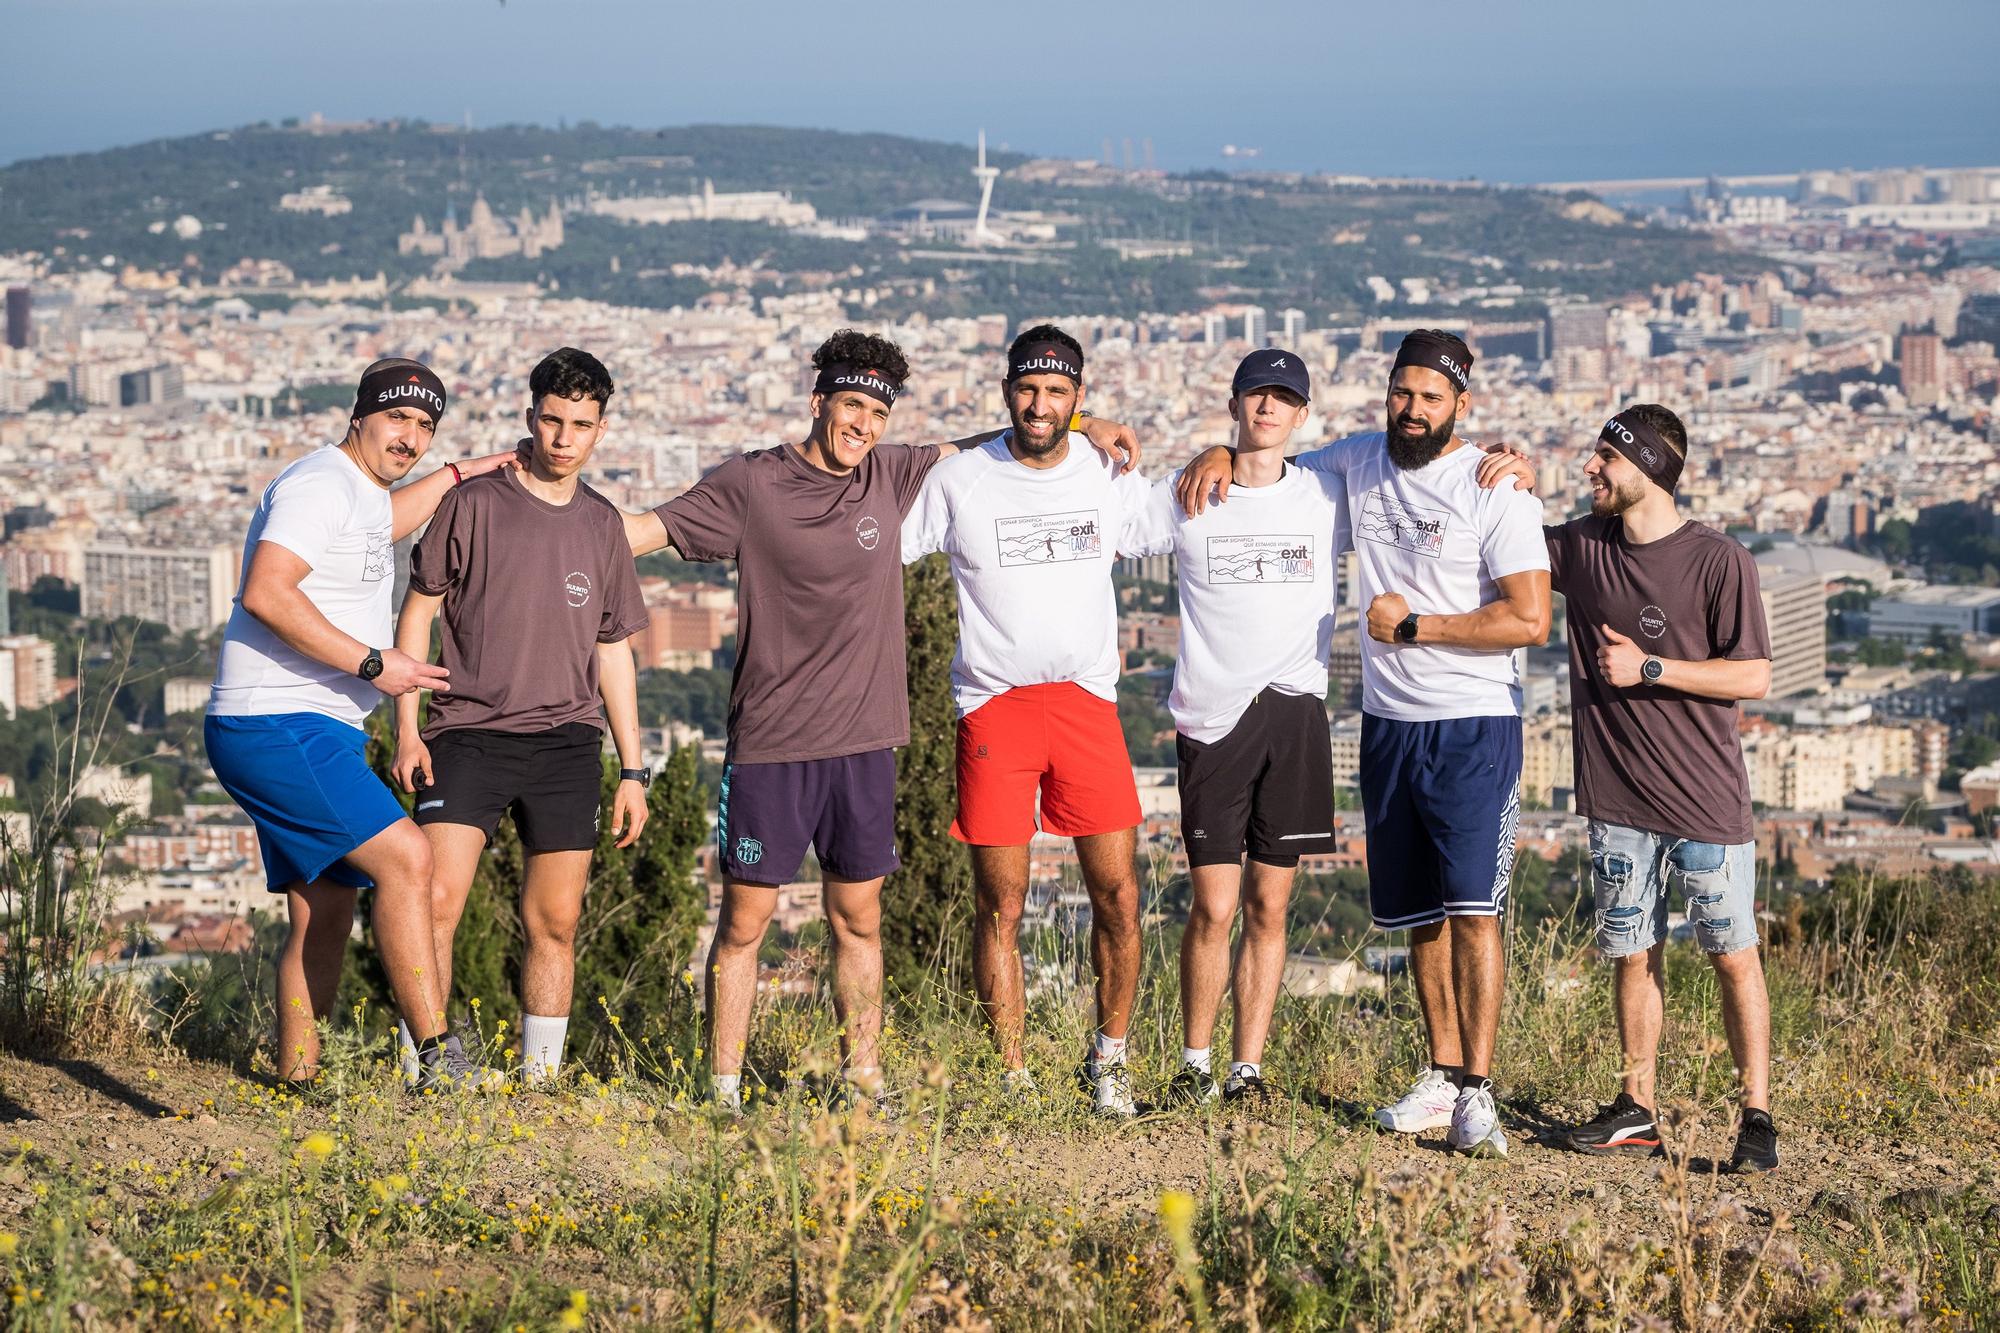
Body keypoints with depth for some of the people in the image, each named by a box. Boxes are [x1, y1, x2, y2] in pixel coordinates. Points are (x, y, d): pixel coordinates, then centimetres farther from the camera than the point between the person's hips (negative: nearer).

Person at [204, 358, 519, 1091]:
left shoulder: (360, 492, 20)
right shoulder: (321, 483, -12)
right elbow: (265, 592, -25)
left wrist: (458, 475, 44)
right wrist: (372, 663, -22)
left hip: (315, 734, 11)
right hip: (278, 727, -11)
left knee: (324, 915, 11)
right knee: (405, 856, -20)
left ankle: (297, 1085, 14)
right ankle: (436, 1057, -22)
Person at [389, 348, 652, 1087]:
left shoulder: (602, 524, 13)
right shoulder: (473, 504, 2)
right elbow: (418, 614, 5)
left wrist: (633, 770, 15)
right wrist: (407, 729, -4)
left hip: (566, 744, 3)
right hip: (469, 733, -3)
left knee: (554, 923, 3)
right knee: (436, 897, -16)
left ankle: (539, 1080, 11)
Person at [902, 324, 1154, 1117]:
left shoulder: (1109, 475, 6)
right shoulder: (958, 481, 0)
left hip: (1087, 702, 2)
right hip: (994, 707, -2)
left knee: (1118, 896, -2)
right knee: (1000, 907, 0)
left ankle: (1109, 1058, 16)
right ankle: (1013, 1078, 10)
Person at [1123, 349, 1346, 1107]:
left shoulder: (1330, 497, 8)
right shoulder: (1183, 497, 4)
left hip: (1295, 712, 2)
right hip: (1212, 718, -2)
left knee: (1268, 907, 4)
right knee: (1214, 909, -4)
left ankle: (1247, 1069, 12)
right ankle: (1194, 1064, 12)